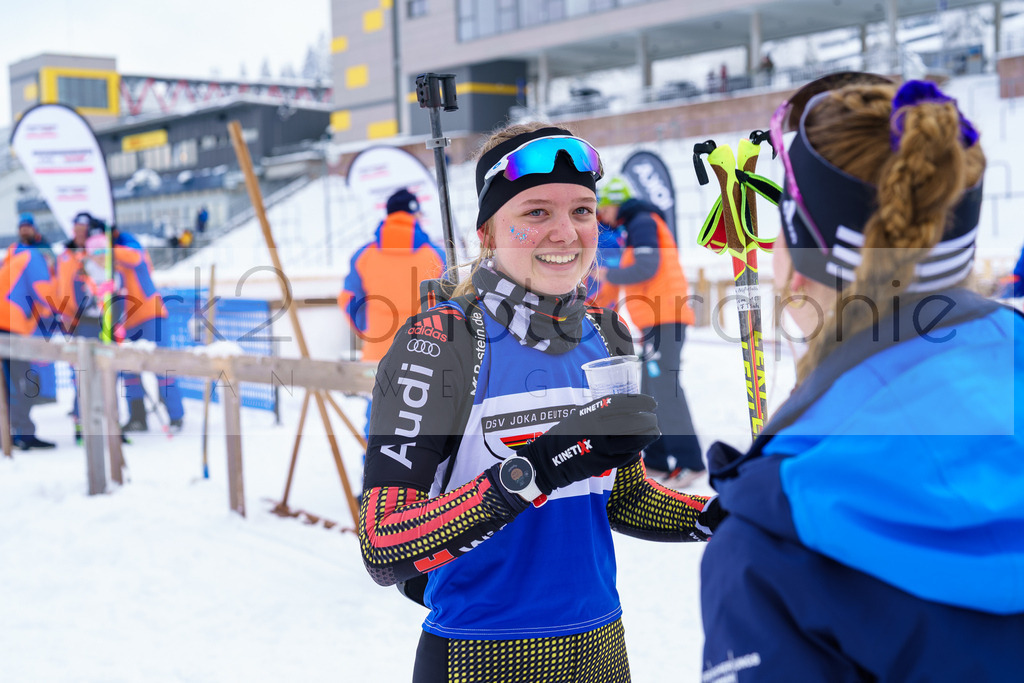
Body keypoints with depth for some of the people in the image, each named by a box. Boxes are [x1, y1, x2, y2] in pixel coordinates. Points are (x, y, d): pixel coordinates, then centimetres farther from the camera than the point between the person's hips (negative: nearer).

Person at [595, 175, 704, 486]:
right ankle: (658, 459, 17)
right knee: (652, 390, 12)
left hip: (663, 317, -11)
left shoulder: (642, 223, -8)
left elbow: (646, 268, -20)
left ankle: (689, 460, -14)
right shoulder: (638, 225, 22)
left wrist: (609, 274, -8)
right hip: (657, 320, 11)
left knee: (665, 387, -14)